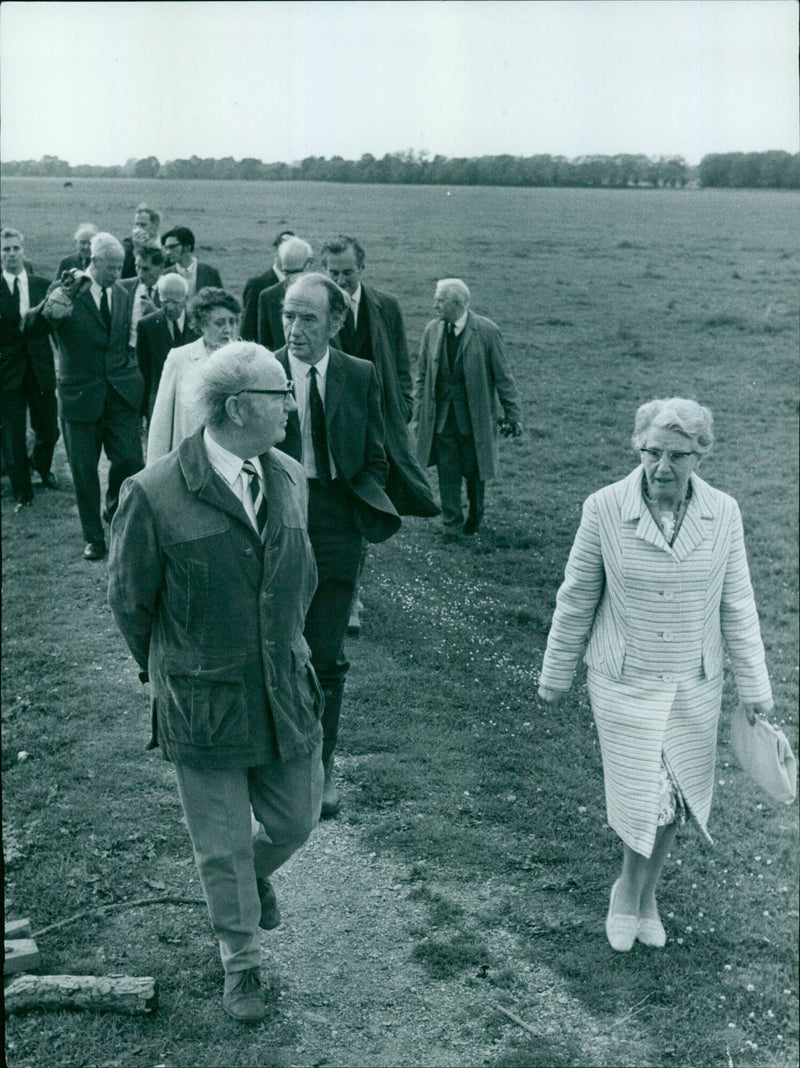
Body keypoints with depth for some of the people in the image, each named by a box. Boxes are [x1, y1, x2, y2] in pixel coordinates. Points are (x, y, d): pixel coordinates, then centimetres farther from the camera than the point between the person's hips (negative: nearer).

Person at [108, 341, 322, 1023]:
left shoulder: (291, 479, -2)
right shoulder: (154, 496, -20)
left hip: (288, 697, 4)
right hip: (204, 708, -4)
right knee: (223, 849, 12)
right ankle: (242, 962, 38)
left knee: (295, 821, 17)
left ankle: (257, 872, 53)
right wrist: (171, 674, 8)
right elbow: (129, 601, -5)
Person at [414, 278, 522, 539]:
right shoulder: (433, 330, 2)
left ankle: (475, 517, 33)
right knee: (447, 471, 3)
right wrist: (418, 414, 6)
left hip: (474, 417, -2)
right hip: (440, 417, 3)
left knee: (474, 470, 8)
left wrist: (513, 416, -4)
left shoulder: (486, 331, -9)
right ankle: (452, 524, 16)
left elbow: (503, 377, -4)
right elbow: (422, 375, 9)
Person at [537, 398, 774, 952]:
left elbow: (737, 607, 2)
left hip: (695, 687, 2)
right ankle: (633, 891, 31)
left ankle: (642, 892, 37)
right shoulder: (605, 509, -14)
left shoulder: (722, 512, -8)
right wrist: (556, 674, 5)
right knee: (643, 798, 1)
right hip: (624, 684, -2)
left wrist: (755, 688, 6)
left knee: (676, 797, 12)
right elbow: (577, 599, -3)